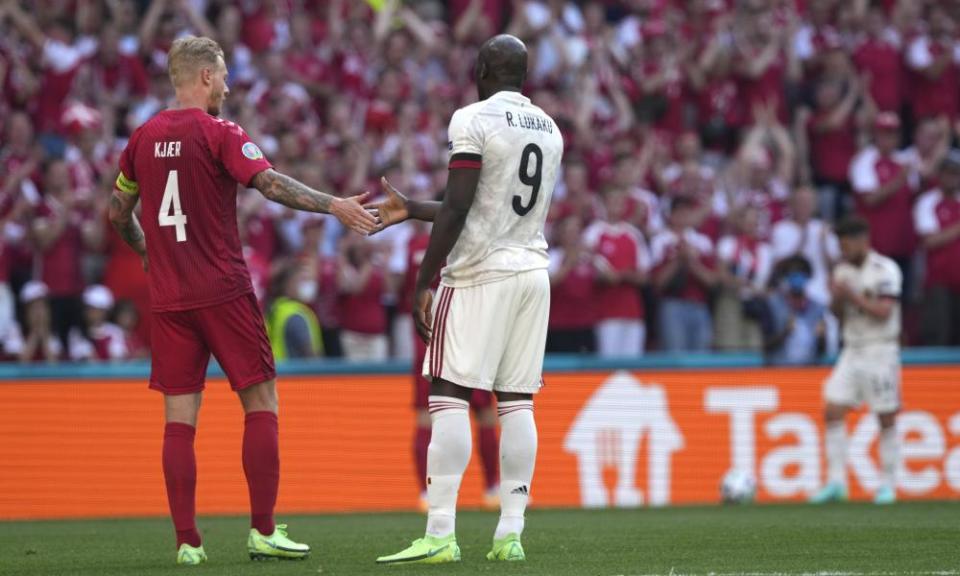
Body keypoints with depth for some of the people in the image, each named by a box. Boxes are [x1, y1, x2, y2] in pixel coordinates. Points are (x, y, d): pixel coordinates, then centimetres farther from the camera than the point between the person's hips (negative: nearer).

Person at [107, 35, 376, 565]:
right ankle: (263, 531, -2)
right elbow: (269, 184, -20)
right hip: (223, 292, -5)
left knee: (179, 418, 4)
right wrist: (333, 205, -20)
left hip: (168, 298, 5)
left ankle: (186, 541, -1)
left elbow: (117, 213, 16)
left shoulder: (144, 138, 9)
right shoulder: (218, 133, -7)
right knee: (261, 404, 3)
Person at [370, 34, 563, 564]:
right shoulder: (550, 131, 15)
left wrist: (422, 284, -9)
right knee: (517, 401, 6)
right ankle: (510, 534, 3)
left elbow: (457, 211, -14)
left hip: (480, 275, -7)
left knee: (449, 396, -7)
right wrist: (410, 210, 29)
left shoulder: (473, 121, -8)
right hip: (533, 272, 7)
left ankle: (441, 535, -13)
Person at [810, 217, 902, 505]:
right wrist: (837, 298, -4)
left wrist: (853, 296, -18)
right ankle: (836, 482, -2)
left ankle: (887, 484, 8)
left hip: (880, 351, -6)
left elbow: (884, 311, -17)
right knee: (833, 412, -5)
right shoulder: (843, 270, 11)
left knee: (886, 418, -1)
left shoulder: (886, 270, -9)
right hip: (852, 350, 6)